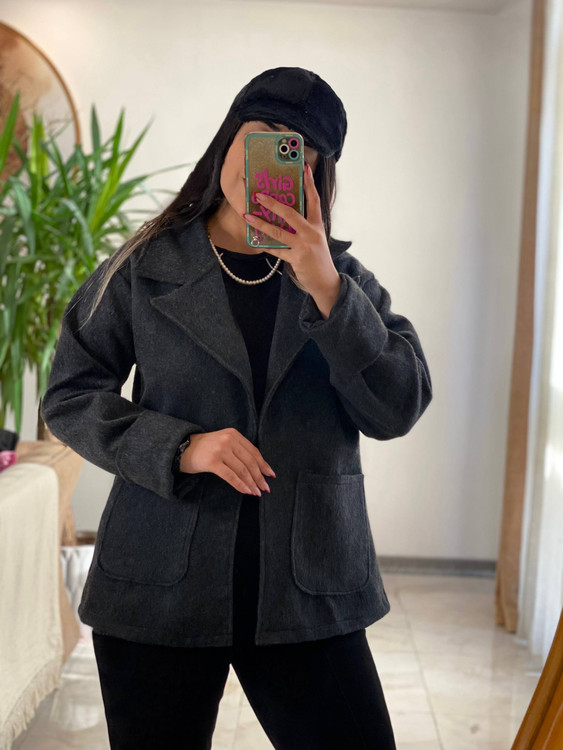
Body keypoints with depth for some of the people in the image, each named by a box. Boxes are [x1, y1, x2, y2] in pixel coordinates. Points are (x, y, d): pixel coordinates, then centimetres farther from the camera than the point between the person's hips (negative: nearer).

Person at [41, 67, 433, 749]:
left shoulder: (343, 279, 8)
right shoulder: (143, 269, 3)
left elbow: (397, 411, -3)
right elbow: (70, 395, 1)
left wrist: (325, 289, -13)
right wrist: (180, 447, -14)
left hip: (309, 590, 1)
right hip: (161, 584, -1)